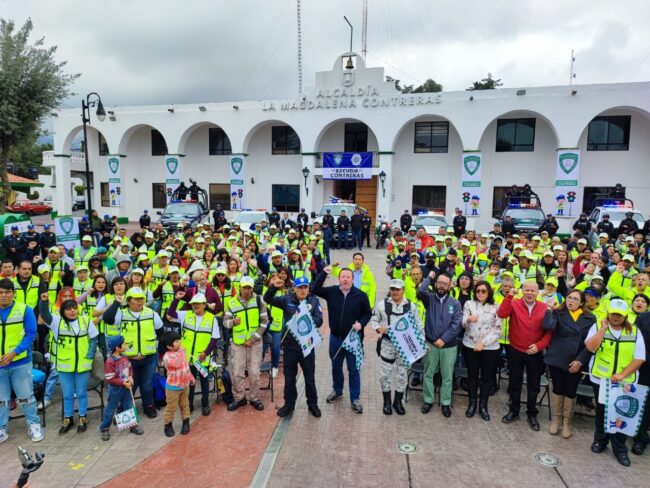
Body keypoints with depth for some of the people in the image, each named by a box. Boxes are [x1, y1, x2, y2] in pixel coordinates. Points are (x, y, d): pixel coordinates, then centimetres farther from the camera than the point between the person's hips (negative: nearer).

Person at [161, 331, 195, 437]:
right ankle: (168, 425, 25)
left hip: (185, 385, 7)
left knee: (185, 405, 18)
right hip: (173, 387, -6)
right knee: (171, 407, 7)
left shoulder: (181, 352, 1)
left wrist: (191, 377, 17)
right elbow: (177, 364, -40)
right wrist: (180, 351, -32)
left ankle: (186, 423, 32)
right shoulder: (167, 356, -23)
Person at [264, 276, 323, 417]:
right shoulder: (287, 299, -2)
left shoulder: (314, 301, -2)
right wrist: (273, 287, -28)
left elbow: (319, 321, -10)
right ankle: (289, 404, 29)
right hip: (290, 344, 0)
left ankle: (312, 404, 29)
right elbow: (268, 299, -10)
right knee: (289, 376, 13)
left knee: (309, 376, 12)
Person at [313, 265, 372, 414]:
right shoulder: (332, 291, -4)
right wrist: (323, 273, -19)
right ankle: (337, 390, 42)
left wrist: (361, 324, -17)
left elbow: (368, 313, 0)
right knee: (336, 367, 20)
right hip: (335, 337, 3)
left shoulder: (361, 295, -9)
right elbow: (315, 290, -12)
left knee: (353, 370, 6)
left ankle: (355, 399, 19)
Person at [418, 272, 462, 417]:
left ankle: (445, 403, 25)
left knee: (447, 376, 10)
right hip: (430, 343, 0)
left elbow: (457, 324, -10)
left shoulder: (455, 303, -2)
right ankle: (428, 400, 27)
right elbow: (420, 291, -26)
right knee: (428, 374, 12)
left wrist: (443, 339, -16)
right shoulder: (429, 298, -2)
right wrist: (429, 277, -14)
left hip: (449, 346, 0)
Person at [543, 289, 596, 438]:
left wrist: (580, 360, -9)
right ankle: (555, 420, 24)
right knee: (557, 389, 9)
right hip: (557, 359, -1)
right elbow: (547, 326, -21)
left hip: (576, 362, 1)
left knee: (571, 392, 11)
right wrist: (549, 310, -21)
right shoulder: (558, 313, -2)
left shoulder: (590, 318, 1)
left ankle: (566, 423, 26)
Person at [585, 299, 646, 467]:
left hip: (625, 381, 0)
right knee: (602, 411, 14)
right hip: (600, 379, 0)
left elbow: (640, 358, -5)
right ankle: (600, 440, 31)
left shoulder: (634, 331, 0)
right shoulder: (597, 326, -3)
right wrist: (603, 329, -17)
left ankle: (620, 448, 20)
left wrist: (622, 375, -15)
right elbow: (590, 347, -18)